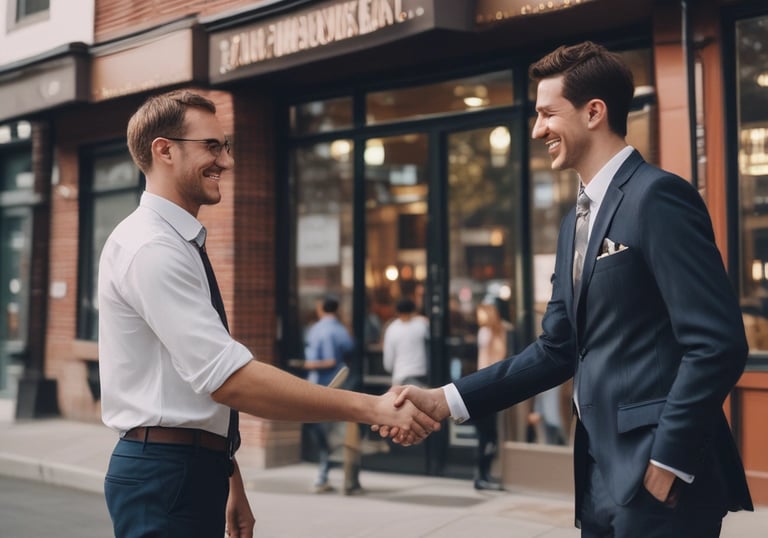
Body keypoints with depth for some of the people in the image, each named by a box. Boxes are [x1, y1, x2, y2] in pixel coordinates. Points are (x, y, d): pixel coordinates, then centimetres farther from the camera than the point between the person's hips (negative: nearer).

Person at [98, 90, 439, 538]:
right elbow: (228, 378, -26)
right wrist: (371, 408, -26)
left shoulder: (179, 245, 14)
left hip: (195, 468, 9)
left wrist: (231, 483, 18)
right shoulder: (151, 248, -17)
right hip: (165, 476, -9)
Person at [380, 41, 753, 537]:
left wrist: (668, 460, -16)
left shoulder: (657, 196, -12)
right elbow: (559, 349, 14)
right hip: (603, 475, 9)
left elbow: (718, 343, -18)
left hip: (658, 474, -8)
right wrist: (447, 400, 6)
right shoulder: (579, 220, 15)